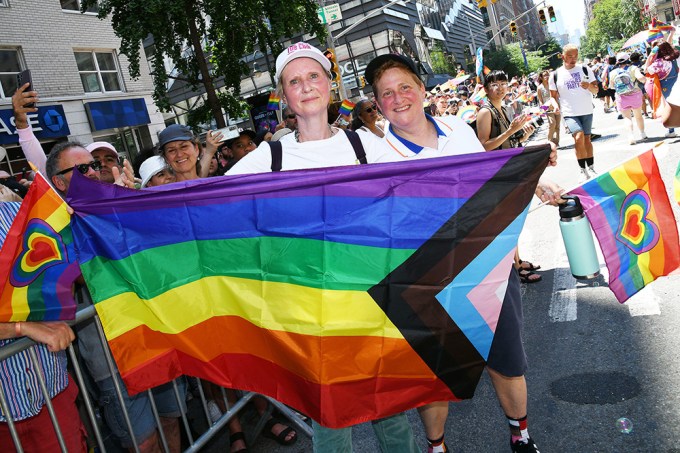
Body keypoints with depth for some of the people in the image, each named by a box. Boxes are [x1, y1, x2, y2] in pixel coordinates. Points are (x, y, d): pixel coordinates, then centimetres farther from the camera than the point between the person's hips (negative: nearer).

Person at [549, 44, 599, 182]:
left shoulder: (585, 69, 2)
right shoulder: (556, 75, -1)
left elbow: (596, 89, 4)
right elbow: (553, 95, 8)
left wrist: (589, 86, -19)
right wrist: (556, 105, -13)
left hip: (587, 112, 3)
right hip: (570, 114, -2)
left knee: (587, 139, 12)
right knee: (579, 137, -21)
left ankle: (591, 168, 26)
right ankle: (583, 170, -12)